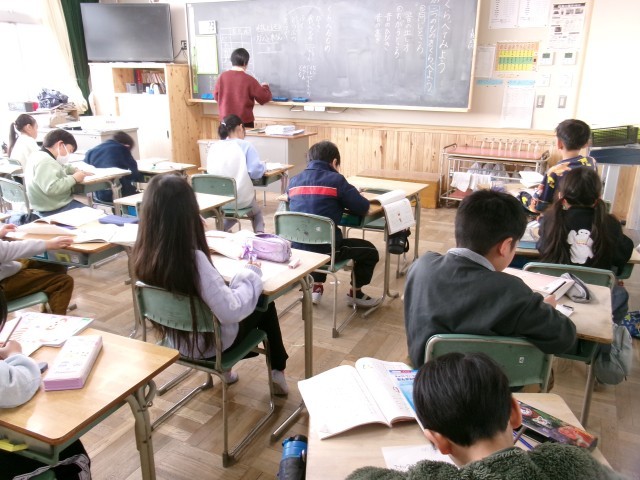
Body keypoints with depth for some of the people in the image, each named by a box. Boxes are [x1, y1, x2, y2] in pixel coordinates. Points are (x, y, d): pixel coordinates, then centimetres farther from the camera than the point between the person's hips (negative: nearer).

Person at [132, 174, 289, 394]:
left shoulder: (143, 253, -16)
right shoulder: (194, 259, -37)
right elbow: (231, 311, -32)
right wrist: (251, 273, -17)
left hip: (175, 338, 6)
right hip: (209, 344, -6)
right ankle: (277, 372, 34)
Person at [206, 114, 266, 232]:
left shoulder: (213, 147, 5)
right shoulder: (246, 146, -7)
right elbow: (256, 171, -12)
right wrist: (263, 166, 11)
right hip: (241, 199, -4)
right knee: (257, 213, 31)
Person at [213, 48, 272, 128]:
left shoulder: (222, 76, -2)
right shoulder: (249, 79, -12)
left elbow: (216, 96, 10)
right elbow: (265, 97, -4)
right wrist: (265, 87, 16)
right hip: (244, 121, -4)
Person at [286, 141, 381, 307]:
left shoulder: (294, 181, 7)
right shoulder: (335, 180, -8)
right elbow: (363, 208, -5)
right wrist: (343, 200, 14)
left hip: (297, 248, 6)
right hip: (325, 248, -6)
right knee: (370, 251, 17)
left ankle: (316, 287, 36)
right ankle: (355, 293, 31)